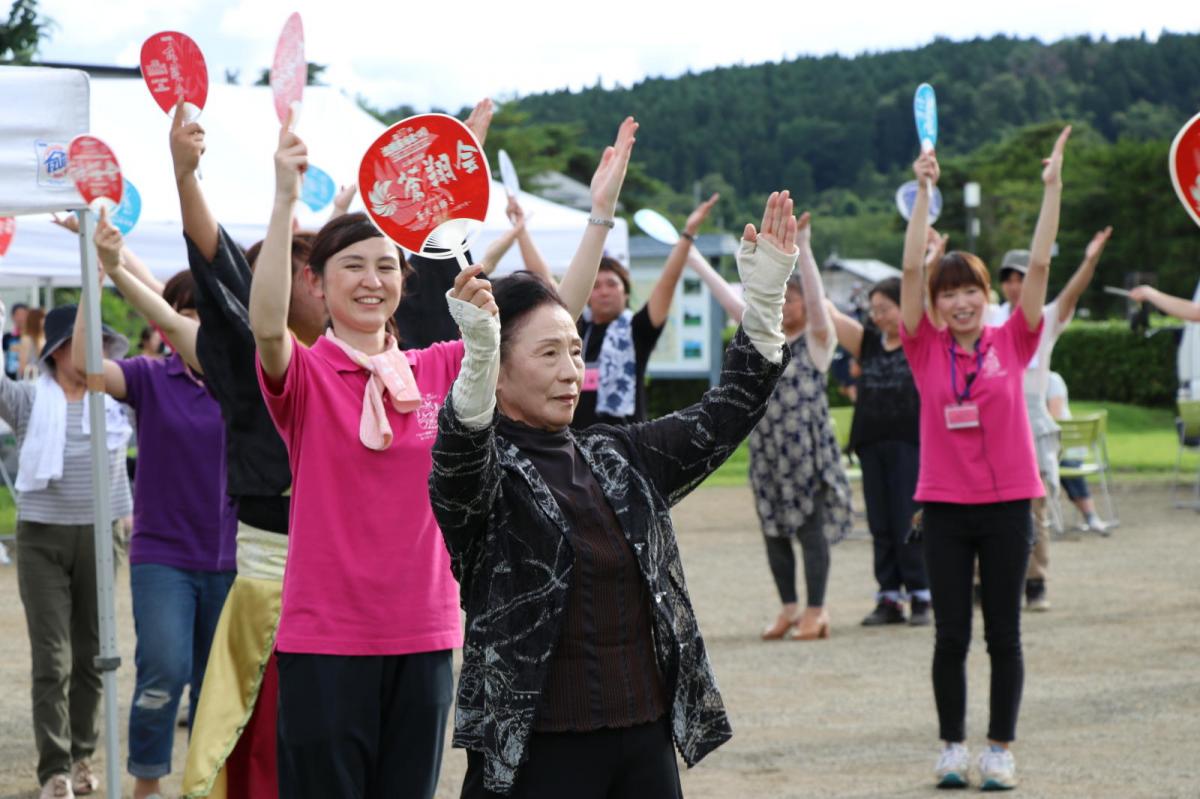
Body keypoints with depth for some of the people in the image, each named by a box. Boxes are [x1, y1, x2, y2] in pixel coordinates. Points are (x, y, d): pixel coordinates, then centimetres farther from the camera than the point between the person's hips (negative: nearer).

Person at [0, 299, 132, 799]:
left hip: (100, 538, 2)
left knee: (91, 656, 9)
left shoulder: (115, 396, 5)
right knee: (52, 660, -6)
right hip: (43, 538, -2)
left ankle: (82, 756, 22)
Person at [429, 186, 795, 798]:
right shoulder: (484, 474, -5)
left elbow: (725, 414, 12)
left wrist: (765, 298, 1)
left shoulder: (620, 460, 14)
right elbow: (461, 453, -28)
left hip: (646, 737, 6)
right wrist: (477, 355, -46)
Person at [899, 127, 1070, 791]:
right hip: (945, 506, 0)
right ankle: (952, 746, 15)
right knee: (951, 635, 4)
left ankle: (1000, 748, 14)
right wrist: (923, 192, -15)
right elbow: (911, 270, -8)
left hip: (1007, 504, 0)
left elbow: (1039, 266, -5)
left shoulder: (1012, 342, 1)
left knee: (1004, 634, 5)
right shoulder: (926, 349, 0)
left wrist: (1053, 186, -12)